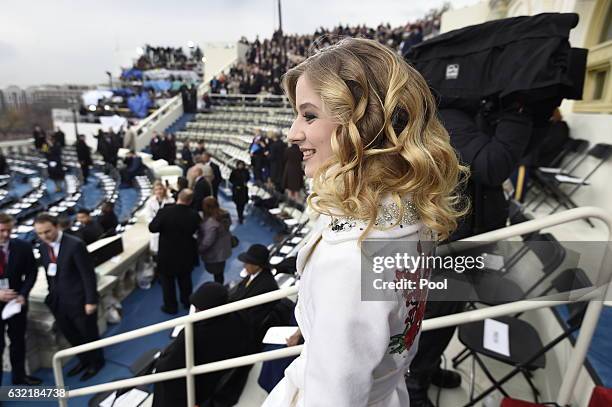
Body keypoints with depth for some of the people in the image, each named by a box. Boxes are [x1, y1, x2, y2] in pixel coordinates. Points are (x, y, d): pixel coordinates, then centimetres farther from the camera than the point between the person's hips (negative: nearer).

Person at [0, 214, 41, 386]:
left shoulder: (22, 247, -8)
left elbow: (31, 273, 0)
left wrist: (23, 294, -13)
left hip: (16, 301, 2)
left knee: (18, 340, 17)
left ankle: (19, 376, 36)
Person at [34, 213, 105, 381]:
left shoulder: (75, 244, -21)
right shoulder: (43, 246, 0)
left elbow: (88, 274, -19)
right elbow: (48, 273, 10)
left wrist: (91, 301, -18)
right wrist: (52, 294, 9)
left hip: (79, 300, -6)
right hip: (58, 302, 6)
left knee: (88, 334, 13)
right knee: (71, 336, 22)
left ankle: (96, 362, 37)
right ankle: (84, 360, 45)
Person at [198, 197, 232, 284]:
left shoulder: (211, 222, -34)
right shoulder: (224, 214, -6)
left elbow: (208, 241, -30)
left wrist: (199, 249, -14)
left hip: (214, 254, -9)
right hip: (223, 250, 9)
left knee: (217, 275, 9)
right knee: (220, 273, 26)